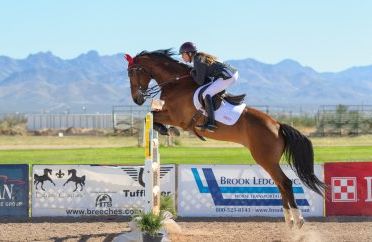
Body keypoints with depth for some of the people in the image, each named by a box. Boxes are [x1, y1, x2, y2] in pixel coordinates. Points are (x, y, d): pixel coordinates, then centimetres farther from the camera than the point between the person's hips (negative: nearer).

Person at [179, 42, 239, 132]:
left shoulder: (198, 62, -13)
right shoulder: (200, 57, 16)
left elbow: (200, 82, -11)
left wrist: (192, 74, 5)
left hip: (228, 76, -10)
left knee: (206, 94, -15)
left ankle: (211, 123, -23)